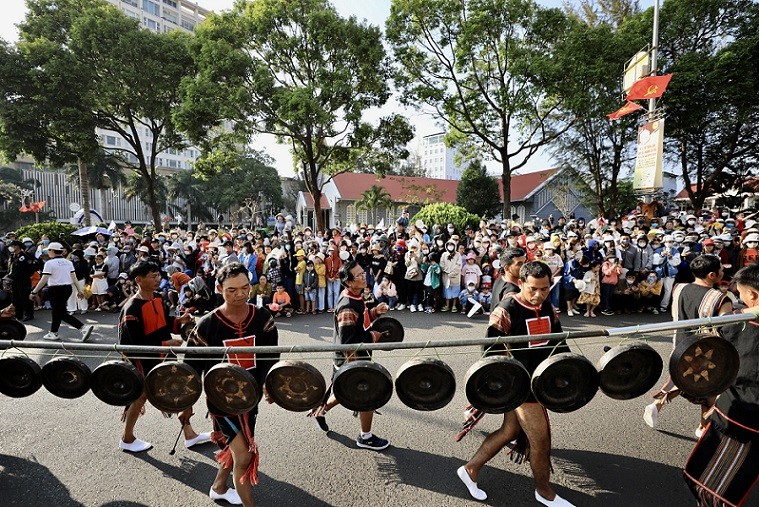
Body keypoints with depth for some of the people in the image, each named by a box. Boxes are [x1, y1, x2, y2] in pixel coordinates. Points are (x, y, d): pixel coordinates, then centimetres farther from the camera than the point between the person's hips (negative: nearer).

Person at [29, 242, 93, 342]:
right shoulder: (68, 262, 7)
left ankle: (84, 327, -17)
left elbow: (43, 280, -13)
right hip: (67, 289, 7)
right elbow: (74, 278, 6)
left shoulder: (50, 263, -11)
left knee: (62, 314, -4)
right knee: (57, 311, 20)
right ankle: (53, 333, 29)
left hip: (56, 290, -7)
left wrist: (34, 292, -6)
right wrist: (80, 290, 8)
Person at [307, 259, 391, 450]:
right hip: (352, 358, -9)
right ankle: (365, 437, 27)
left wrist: (375, 311, -1)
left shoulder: (355, 296, 0)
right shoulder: (348, 307, -30)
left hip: (356, 355, 9)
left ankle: (320, 411, 46)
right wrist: (372, 337, -21)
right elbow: (347, 340, -31)